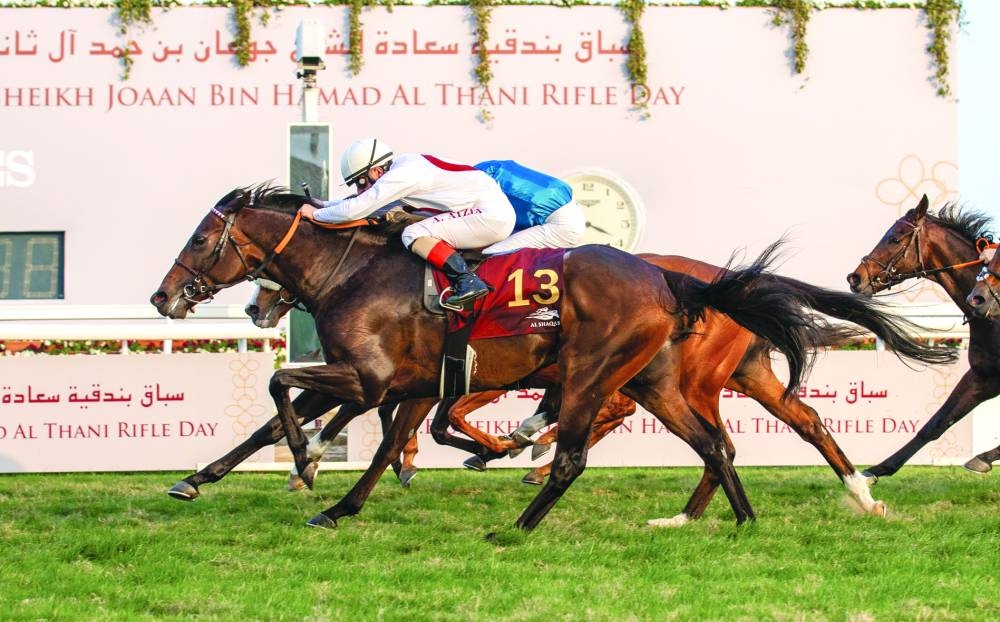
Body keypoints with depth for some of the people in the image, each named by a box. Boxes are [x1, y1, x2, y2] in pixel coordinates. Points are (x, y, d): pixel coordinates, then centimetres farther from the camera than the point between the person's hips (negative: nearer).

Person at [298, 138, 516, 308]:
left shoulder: (399, 177, -15)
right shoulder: (403, 165, 14)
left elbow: (357, 209, -15)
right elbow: (358, 202, 26)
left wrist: (316, 213, -2)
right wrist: (319, 204, 20)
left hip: (491, 215, -10)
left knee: (414, 235, -15)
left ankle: (468, 281, -25)